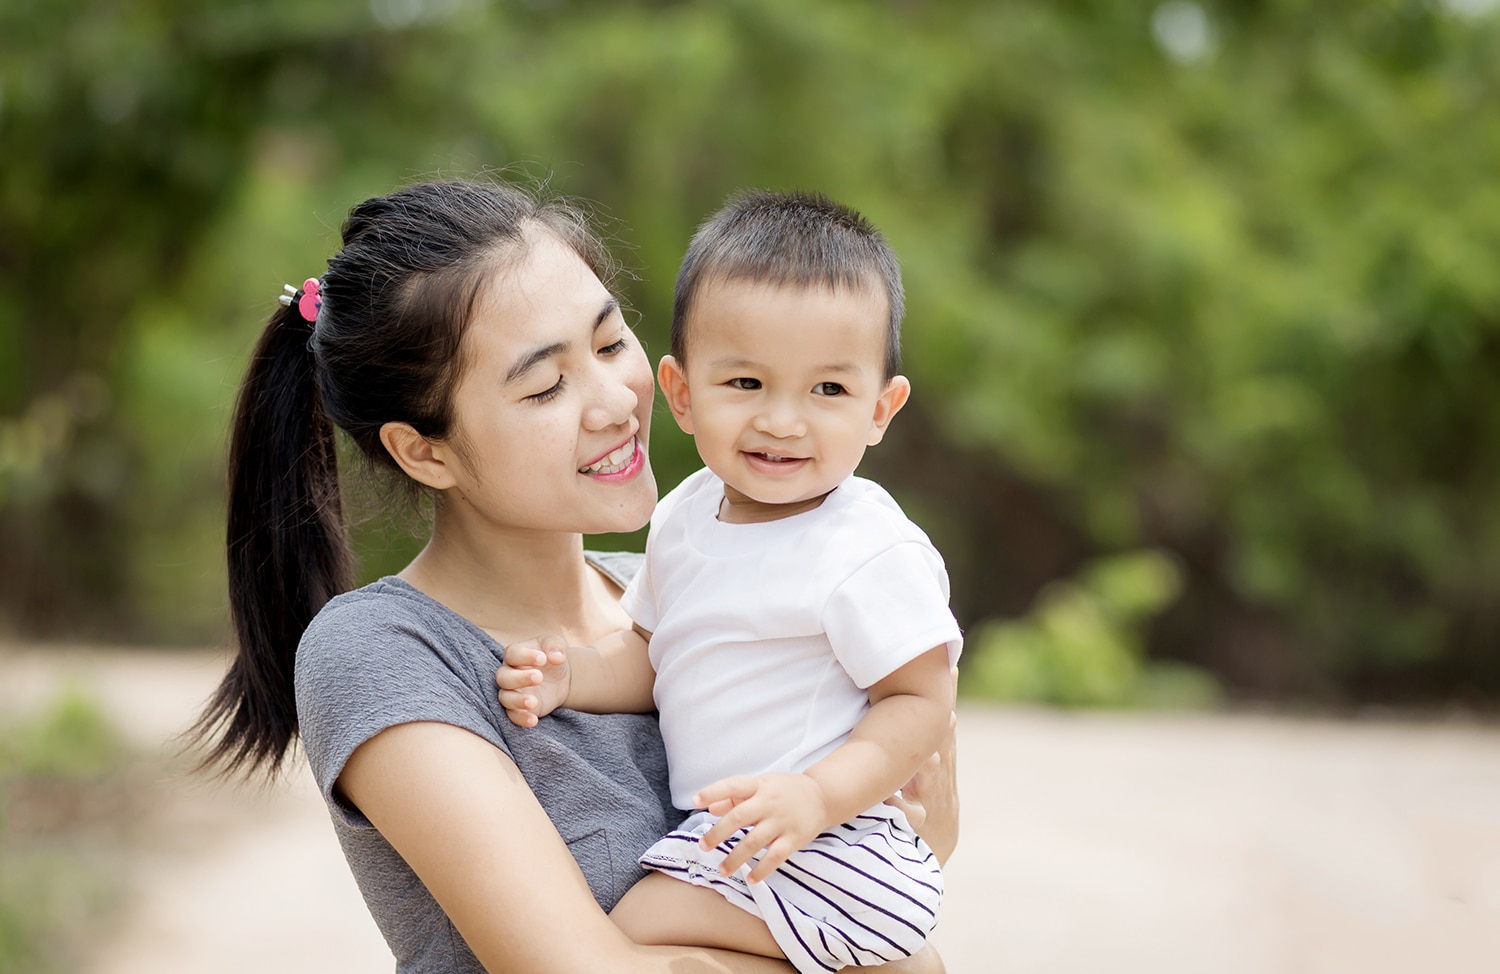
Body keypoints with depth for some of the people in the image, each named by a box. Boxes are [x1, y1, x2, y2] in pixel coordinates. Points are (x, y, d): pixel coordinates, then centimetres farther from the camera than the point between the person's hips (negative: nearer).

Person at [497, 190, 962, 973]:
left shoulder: (872, 552, -18)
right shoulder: (686, 515, 6)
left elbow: (921, 700, -17)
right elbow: (653, 656, 17)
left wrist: (818, 796, -30)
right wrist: (571, 678, -3)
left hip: (827, 851, -8)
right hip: (712, 835, 8)